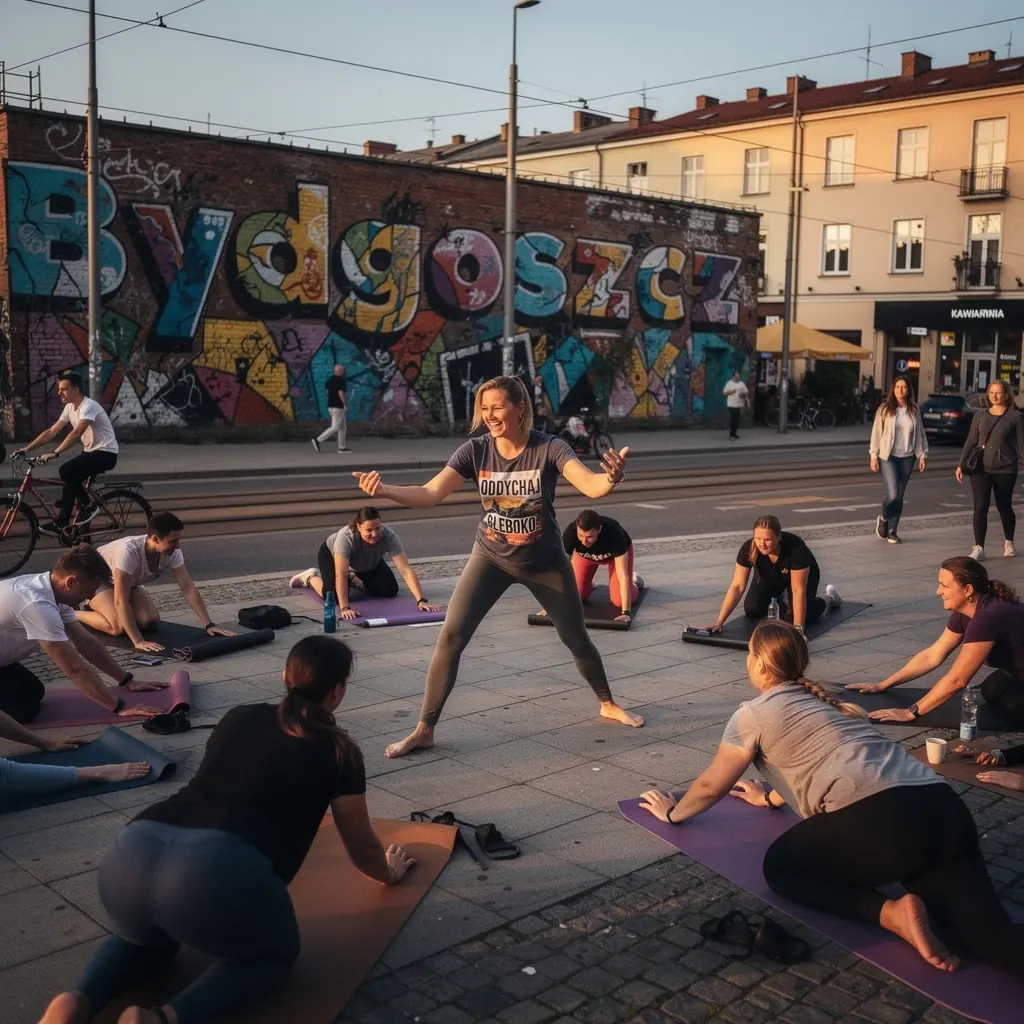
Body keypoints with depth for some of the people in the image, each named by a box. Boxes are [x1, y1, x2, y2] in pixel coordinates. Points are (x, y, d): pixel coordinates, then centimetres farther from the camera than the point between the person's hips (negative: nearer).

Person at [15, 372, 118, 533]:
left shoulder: (88, 406, -21)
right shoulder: (70, 408, 7)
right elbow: (51, 432, 7)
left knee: (67, 471, -23)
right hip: (91, 451, 9)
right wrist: (27, 448, -1)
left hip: (106, 453, -9)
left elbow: (76, 433, -34)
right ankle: (61, 524, 9)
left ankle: (87, 507, -8)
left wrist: (54, 453, -41)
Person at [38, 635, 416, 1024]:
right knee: (274, 954, 25)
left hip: (128, 855, 6)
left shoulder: (238, 718, 28)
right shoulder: (338, 751, 16)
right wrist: (389, 872, 52)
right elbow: (362, 850, 29)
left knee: (146, 939, 38)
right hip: (217, 871, -5)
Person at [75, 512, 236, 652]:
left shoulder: (172, 552, -26)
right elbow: (120, 601, -43)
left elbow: (188, 588, -21)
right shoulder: (129, 551, -44)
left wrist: (209, 625, -26)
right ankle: (73, 615, 1)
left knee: (150, 621, -10)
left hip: (128, 582, 6)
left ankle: (100, 609, 15)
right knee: (118, 627, -25)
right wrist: (138, 641, -47)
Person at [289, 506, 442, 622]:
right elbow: (341, 575, -47)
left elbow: (406, 570, -41)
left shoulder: (389, 536, -38)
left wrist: (421, 601, -49)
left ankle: (354, 578, 23)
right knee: (336, 595, -23)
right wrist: (344, 608, -55)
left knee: (389, 590, -6)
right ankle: (310, 577, 10)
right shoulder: (345, 537, -44)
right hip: (331, 554, -4)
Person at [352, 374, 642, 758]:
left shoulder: (549, 448, -22)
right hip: (491, 558, 1)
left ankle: (608, 704, 42)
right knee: (451, 636, -12)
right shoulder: (475, 450, -16)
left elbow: (591, 486, -37)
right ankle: (424, 729, 0)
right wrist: (385, 490, -42)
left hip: (545, 562, -1)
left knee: (576, 638, 13)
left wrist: (611, 478, -61)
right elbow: (429, 494, -23)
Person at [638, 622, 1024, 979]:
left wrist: (672, 812, 41)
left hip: (878, 822, -7)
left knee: (780, 866, 16)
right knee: (988, 932, -3)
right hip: (945, 809, 7)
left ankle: (891, 911, -6)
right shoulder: (821, 700, 32)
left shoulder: (754, 713, 12)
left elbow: (711, 786, 22)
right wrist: (770, 796, 65)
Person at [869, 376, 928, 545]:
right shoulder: (884, 409, -3)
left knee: (900, 495, 5)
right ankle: (883, 519, 16)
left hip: (907, 457, 3)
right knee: (893, 494, -14)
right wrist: (874, 456, -6)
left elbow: (920, 433, 10)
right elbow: (876, 433, -2)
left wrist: (922, 454, 5)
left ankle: (893, 530, 16)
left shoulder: (914, 410, 6)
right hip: (888, 456, -3)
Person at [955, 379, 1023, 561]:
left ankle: (1009, 542, 34)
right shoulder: (980, 416, 7)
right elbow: (971, 441, 9)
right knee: (980, 507, -8)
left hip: (1005, 470, -2)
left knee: (1004, 507, 11)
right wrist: (961, 464, 4)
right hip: (981, 468, 2)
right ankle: (978, 548, -5)